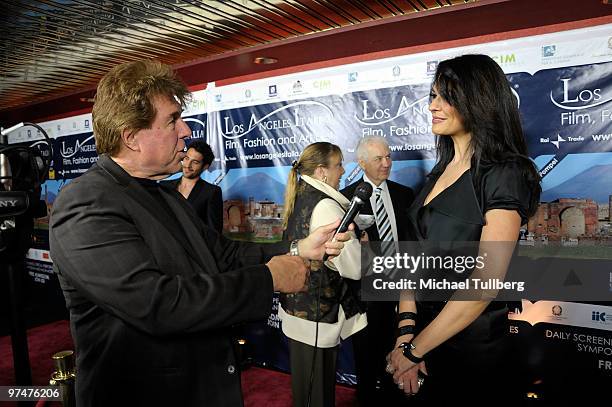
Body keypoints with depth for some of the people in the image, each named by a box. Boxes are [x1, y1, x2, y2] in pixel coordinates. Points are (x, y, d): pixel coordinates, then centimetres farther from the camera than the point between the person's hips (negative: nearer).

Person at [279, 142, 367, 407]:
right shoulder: (326, 206, -20)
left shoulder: (298, 198, 7)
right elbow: (354, 267, -23)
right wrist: (362, 244, -3)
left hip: (296, 311, 9)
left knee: (302, 384, 23)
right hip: (318, 317, -9)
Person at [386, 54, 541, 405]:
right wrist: (406, 331, -10)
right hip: (426, 330, 7)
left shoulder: (504, 175, -16)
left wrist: (414, 349, -16)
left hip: (473, 344, -6)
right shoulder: (441, 172, 6)